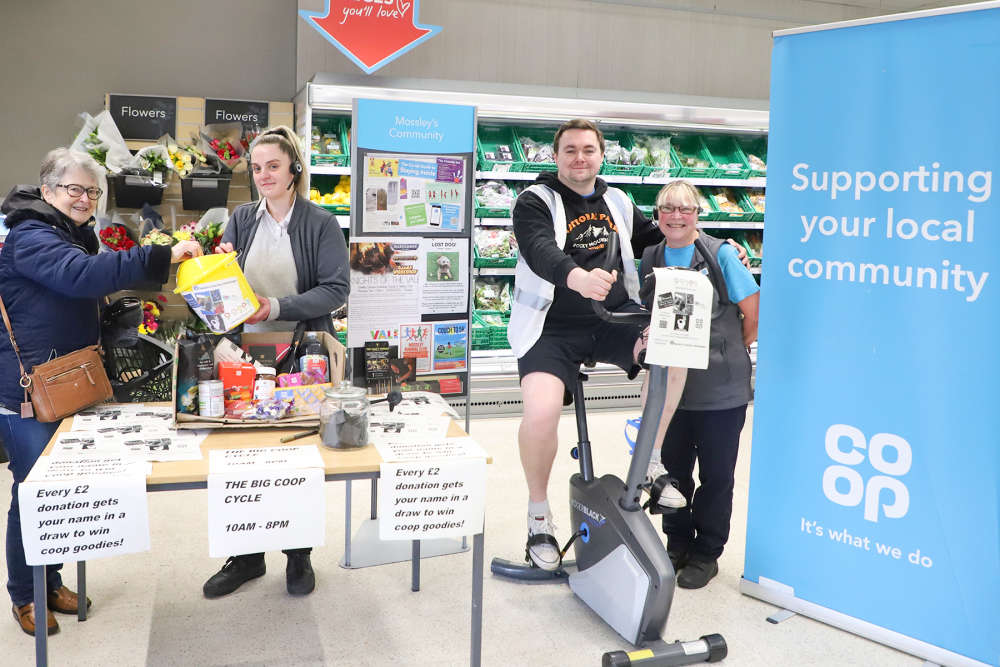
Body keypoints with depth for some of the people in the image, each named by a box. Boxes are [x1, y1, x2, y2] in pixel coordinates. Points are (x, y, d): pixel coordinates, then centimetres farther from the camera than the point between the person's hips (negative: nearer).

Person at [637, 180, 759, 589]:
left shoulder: (720, 254, -11)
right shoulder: (650, 260, 3)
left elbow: (754, 313, -7)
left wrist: (730, 352, 3)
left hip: (720, 389, -4)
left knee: (715, 475, 9)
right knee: (674, 470, 15)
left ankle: (706, 555, 25)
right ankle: (677, 546, 33)